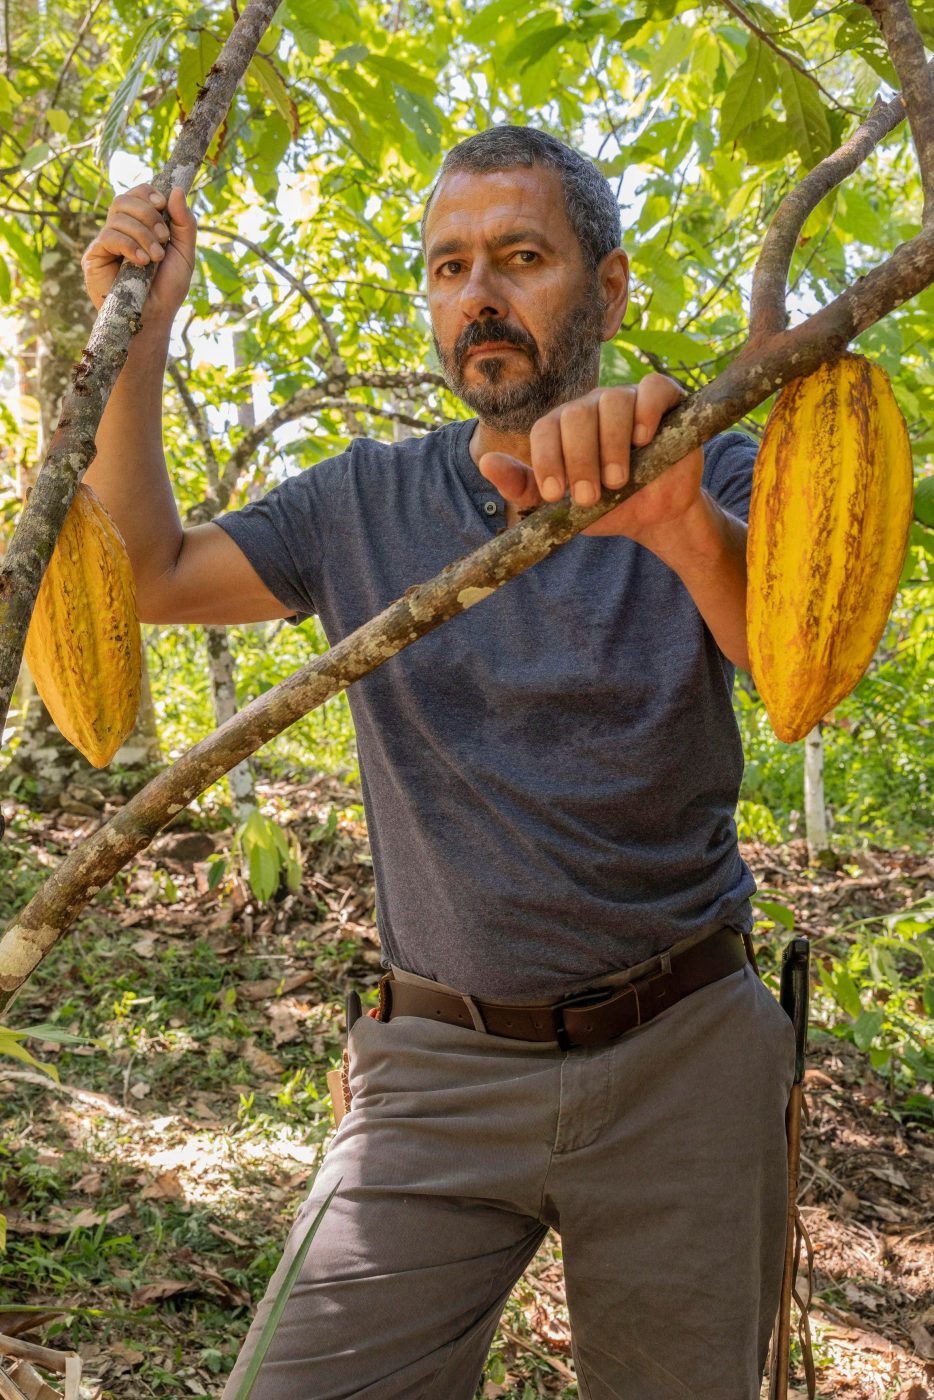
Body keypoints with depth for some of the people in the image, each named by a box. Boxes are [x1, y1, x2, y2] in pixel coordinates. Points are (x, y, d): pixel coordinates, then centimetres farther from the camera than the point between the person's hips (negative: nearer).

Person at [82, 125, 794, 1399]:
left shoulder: (709, 479, -3)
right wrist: (139, 334, 1)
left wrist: (683, 526, -43)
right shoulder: (367, 503, 7)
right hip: (443, 1068, 1)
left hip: (681, 1056, -1)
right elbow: (146, 575, 8)